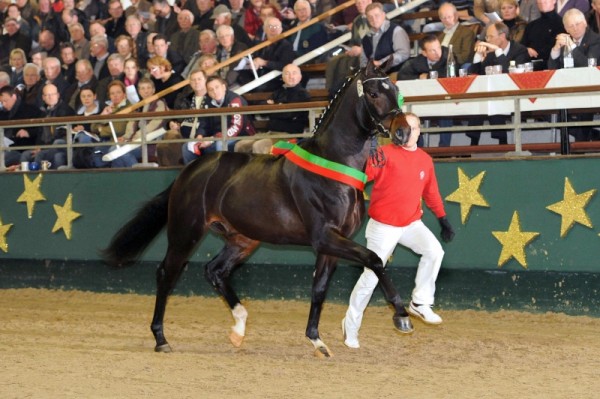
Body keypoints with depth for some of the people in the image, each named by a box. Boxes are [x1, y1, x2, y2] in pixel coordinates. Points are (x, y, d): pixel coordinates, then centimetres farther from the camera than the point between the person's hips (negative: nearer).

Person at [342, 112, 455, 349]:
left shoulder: (425, 160, 6)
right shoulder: (385, 154, -12)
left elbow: (431, 193, 16)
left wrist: (443, 220, 13)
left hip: (411, 223, 5)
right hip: (383, 225, -5)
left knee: (434, 250, -20)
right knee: (371, 277, -2)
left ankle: (420, 304, -4)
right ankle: (351, 325, 14)